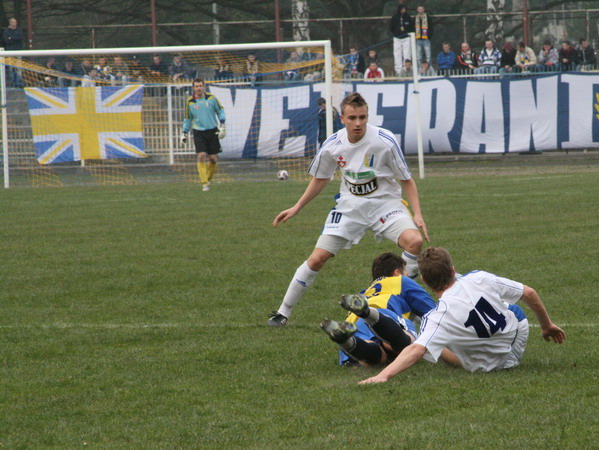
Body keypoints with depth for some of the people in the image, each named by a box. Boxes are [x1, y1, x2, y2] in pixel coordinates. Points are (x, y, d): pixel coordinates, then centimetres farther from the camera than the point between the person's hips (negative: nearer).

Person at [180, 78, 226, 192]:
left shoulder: (211, 98, -1)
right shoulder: (189, 102, 0)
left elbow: (220, 111, 9)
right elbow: (187, 119, 13)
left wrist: (222, 126, 0)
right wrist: (184, 133, 11)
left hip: (212, 131, 1)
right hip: (198, 132, -1)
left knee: (213, 159, 1)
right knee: (201, 156, -17)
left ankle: (208, 179, 25)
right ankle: (204, 184, -12)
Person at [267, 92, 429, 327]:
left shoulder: (385, 141, -18)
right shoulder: (332, 145, -9)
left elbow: (406, 180, -6)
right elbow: (320, 179, 12)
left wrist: (417, 214, -16)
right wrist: (296, 208, 11)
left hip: (385, 203, -2)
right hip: (349, 207, 2)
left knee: (414, 240, -30)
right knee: (317, 258, -6)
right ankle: (283, 312, 10)